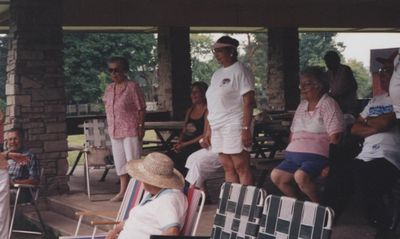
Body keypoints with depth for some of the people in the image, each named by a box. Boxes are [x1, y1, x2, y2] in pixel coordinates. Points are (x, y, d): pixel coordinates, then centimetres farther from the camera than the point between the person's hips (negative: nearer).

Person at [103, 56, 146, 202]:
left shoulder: (132, 87, -9)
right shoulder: (109, 88, 11)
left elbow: (141, 108, -9)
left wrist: (141, 126, -15)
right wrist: (110, 127, 14)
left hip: (131, 131, -7)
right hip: (115, 131, 7)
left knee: (133, 160, -3)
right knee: (120, 161, 13)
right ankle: (123, 191, 22)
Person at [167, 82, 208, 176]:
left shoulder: (207, 110, -4)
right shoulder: (190, 110, 21)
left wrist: (185, 144, -14)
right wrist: (179, 143, 0)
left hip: (198, 146, -7)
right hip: (184, 145, 7)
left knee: (175, 159, -28)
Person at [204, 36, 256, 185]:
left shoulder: (240, 71, -5)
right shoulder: (217, 74, 19)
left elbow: (248, 101, -12)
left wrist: (246, 128, -19)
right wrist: (208, 129, 17)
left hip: (234, 127, -8)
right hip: (218, 128, 8)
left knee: (241, 167, -8)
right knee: (228, 169, 6)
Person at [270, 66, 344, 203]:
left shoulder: (328, 104, -4)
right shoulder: (302, 106, 19)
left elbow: (334, 137, -11)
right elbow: (293, 132, 26)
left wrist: (329, 162, -15)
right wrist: (290, 151, 11)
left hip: (316, 157, -8)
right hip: (294, 156, 8)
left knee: (300, 176, -32)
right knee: (276, 175, -8)